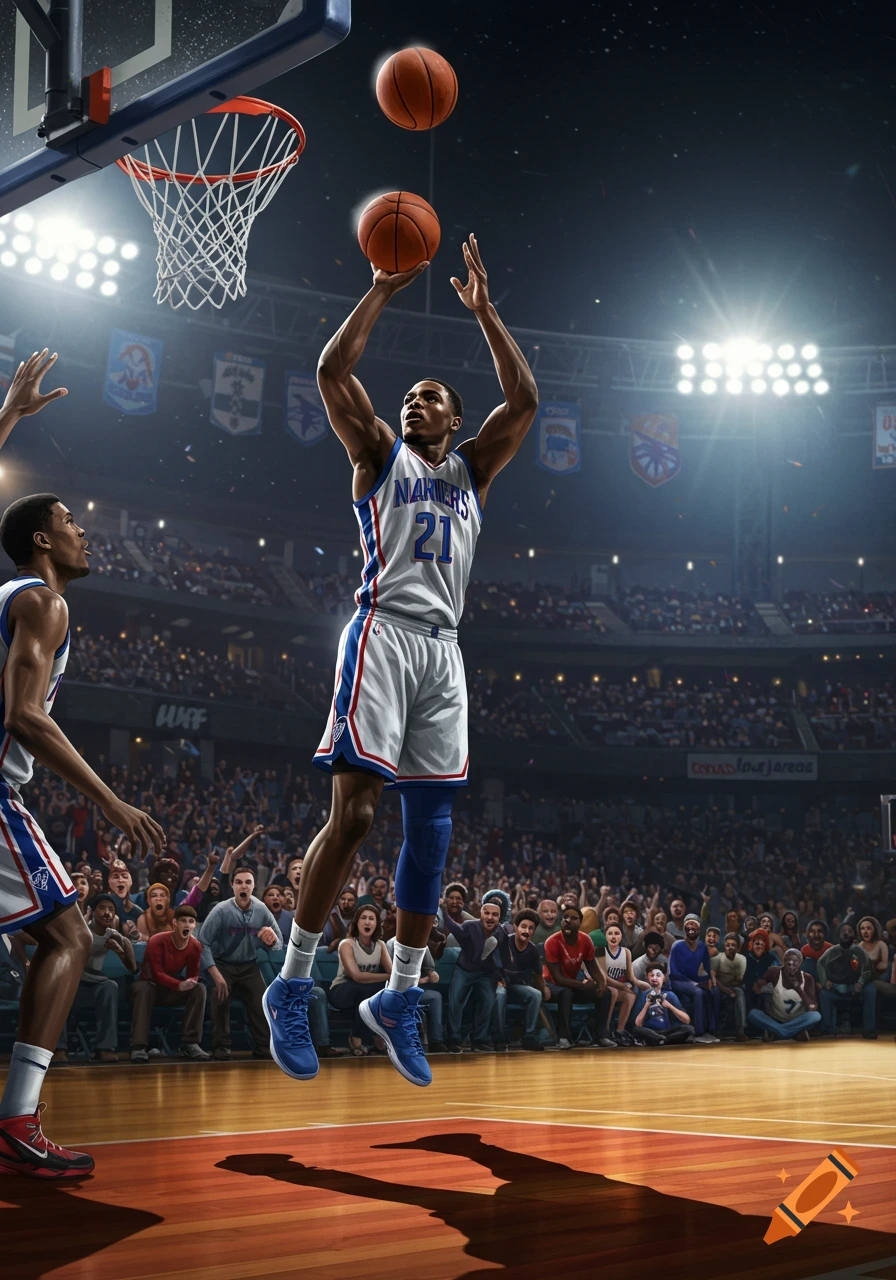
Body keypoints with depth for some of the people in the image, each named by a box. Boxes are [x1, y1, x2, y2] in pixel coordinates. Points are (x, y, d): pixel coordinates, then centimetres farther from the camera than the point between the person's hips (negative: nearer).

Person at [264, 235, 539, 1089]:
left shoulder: (471, 469, 23)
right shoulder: (380, 453, 14)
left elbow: (523, 399, 11)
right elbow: (332, 370, 1)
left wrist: (483, 310, 11)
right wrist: (382, 292, 4)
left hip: (442, 649, 5)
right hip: (384, 632, -5)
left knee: (431, 827, 2)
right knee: (354, 811, -14)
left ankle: (399, 999, 11)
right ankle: (292, 983, -4)